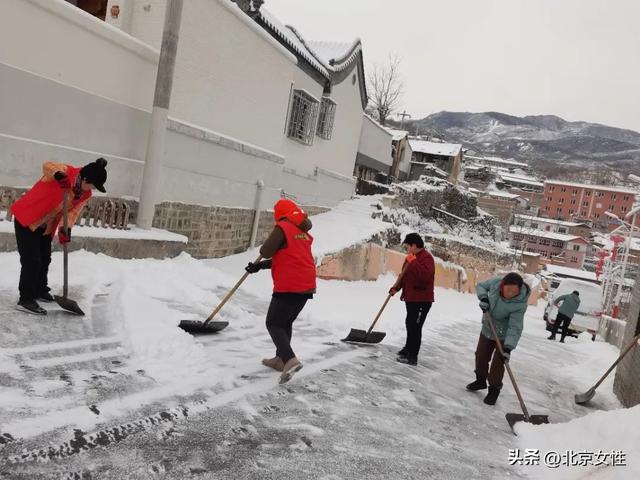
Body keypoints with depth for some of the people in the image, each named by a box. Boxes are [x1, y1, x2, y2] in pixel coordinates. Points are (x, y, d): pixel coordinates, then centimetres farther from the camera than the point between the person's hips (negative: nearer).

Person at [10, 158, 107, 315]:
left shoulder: (85, 195, -2)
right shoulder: (67, 172, -22)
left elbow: (74, 210, -9)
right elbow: (47, 166, -35)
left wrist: (65, 228, -25)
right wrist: (58, 174, -55)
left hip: (46, 226, 8)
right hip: (26, 218, -8)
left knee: (44, 259, 18)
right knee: (31, 260, -10)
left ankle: (40, 291, 36)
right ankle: (26, 299, -5)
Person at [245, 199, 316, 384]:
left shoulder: (283, 227, -9)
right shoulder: (303, 232, 17)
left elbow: (266, 252, -12)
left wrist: (266, 246, 12)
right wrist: (259, 266, 23)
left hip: (288, 287, -8)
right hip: (306, 286, 8)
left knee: (274, 324, 0)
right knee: (286, 322, 21)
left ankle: (290, 360, -16)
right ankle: (281, 359, 25)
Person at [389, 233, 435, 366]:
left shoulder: (426, 257, -14)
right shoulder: (412, 258, 17)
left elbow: (425, 274, -31)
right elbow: (404, 275, 20)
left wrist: (413, 262, -28)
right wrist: (396, 288, 6)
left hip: (422, 300, -10)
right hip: (411, 298, 10)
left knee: (415, 326, -9)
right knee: (410, 324, 22)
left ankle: (412, 357, -5)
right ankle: (409, 348, 38)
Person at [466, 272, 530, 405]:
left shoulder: (520, 304, -33)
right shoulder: (496, 282, -23)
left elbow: (515, 327, -34)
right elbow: (481, 286, -3)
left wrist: (508, 347, -42)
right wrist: (483, 297, -24)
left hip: (504, 334, -5)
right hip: (487, 328, 5)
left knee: (497, 363, -3)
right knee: (481, 356, 18)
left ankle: (494, 390, 18)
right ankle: (480, 380, 41)